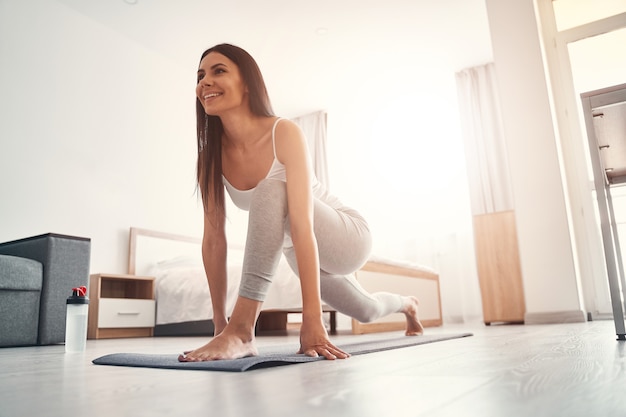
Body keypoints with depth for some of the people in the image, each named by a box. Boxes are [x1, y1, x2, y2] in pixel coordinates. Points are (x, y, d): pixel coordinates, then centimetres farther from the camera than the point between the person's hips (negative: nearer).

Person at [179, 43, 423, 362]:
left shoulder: (284, 133, -28)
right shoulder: (212, 154, -11)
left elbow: (302, 227, -36)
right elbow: (213, 238, -11)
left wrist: (312, 319, -40)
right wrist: (218, 322, -12)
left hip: (347, 240, -6)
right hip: (300, 253, 6)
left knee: (272, 190, -35)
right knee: (366, 311, 29)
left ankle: (242, 330, -31)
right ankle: (407, 304, 65)